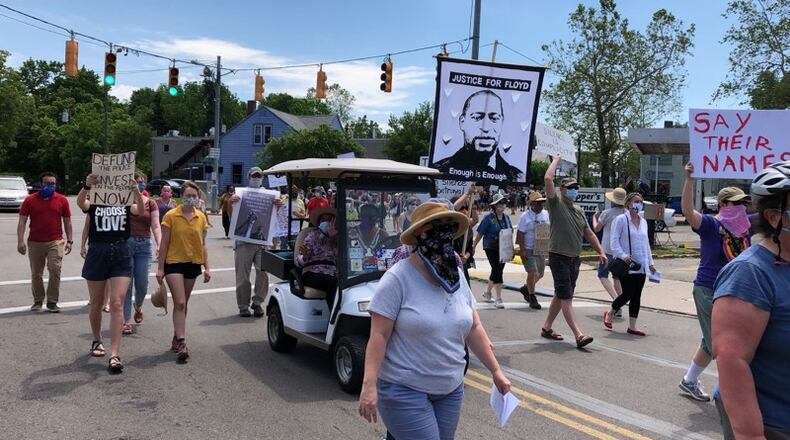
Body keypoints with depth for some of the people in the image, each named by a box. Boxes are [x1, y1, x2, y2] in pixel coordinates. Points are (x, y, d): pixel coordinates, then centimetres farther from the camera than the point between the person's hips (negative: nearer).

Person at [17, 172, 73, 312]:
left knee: (55, 270, -10)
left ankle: (52, 302, -1)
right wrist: (20, 241, -10)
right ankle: (38, 301, 21)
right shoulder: (30, 200, 2)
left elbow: (67, 221, 8)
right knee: (36, 274, 8)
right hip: (35, 242, 1)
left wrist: (69, 241, 2)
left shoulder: (62, 200, 4)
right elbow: (22, 221, -1)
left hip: (56, 241, -1)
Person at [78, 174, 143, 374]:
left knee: (117, 303, -9)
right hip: (97, 253, 1)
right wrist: (86, 186, -42)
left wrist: (136, 191, -35)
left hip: (121, 254, 0)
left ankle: (115, 355, -10)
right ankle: (97, 341, 39)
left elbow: (140, 210, -16)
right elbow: (80, 202, -21)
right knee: (96, 303, 14)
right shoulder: (94, 202, 2)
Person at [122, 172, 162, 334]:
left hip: (144, 245, 2)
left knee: (142, 284, 5)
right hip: (125, 243, -2)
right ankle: (126, 321, 8)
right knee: (126, 284, -1)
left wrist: (159, 245, -17)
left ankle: (138, 306, 38)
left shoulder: (151, 204, 4)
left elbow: (156, 226, -5)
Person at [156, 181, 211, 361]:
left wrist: (207, 267, 6)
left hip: (193, 264, 4)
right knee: (179, 303, -10)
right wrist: (160, 268, -7)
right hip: (174, 263, -4)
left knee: (183, 304, 14)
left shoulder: (201, 218, 3)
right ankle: (181, 343, -8)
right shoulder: (171, 216, -8)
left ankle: (176, 338, 26)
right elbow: (164, 244, -5)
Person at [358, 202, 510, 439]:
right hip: (404, 391, -6)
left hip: (451, 389, 6)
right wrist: (369, 385, -22)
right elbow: (379, 335, -16)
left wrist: (496, 370, 10)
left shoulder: (457, 276, 4)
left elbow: (473, 328, 10)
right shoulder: (398, 278, -15)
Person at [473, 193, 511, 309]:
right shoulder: (489, 217, -10)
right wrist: (473, 247, -8)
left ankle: (487, 293, 34)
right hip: (491, 248, -6)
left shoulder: (506, 217, 8)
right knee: (497, 270, -12)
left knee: (497, 271, 14)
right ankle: (498, 299, -8)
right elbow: (480, 233, -8)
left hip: (503, 249, 6)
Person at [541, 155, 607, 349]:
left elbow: (589, 233, 19)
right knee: (567, 298, -10)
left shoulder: (579, 211, 17)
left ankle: (547, 328, 26)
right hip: (559, 258, -8)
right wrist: (556, 161, -3)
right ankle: (579, 335, -15)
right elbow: (548, 179, -17)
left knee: (560, 296, 14)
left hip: (574, 259, 8)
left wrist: (600, 251, 10)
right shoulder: (556, 204, -5)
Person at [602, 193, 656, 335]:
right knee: (628, 293, -7)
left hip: (640, 266, 7)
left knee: (636, 296, 6)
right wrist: (623, 255, -24)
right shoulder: (621, 219, -6)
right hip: (626, 265, -7)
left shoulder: (643, 222, 16)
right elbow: (614, 240, -11)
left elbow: (646, 243, 22)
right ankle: (609, 313, 19)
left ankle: (632, 326, 12)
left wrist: (650, 263, 19)